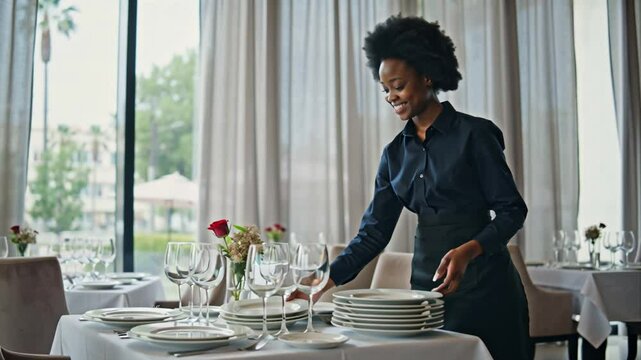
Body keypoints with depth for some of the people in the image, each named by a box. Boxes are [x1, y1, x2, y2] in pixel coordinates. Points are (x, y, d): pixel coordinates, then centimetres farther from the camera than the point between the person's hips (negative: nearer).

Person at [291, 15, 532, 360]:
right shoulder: (395, 153, 8)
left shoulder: (472, 134, -7)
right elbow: (374, 232, 4)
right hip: (427, 285, 4)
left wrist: (468, 250, -23)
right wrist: (329, 278, -8)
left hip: (483, 286, -4)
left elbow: (512, 210, -7)